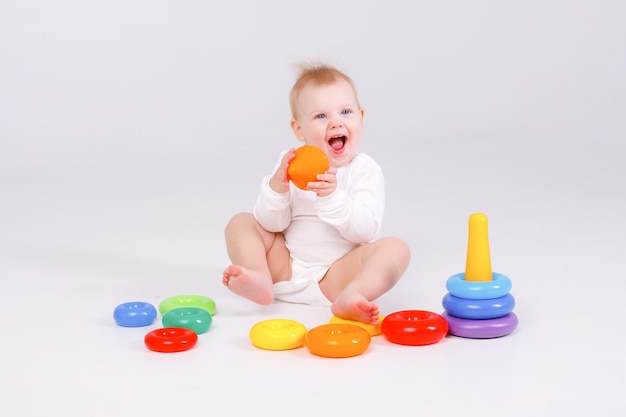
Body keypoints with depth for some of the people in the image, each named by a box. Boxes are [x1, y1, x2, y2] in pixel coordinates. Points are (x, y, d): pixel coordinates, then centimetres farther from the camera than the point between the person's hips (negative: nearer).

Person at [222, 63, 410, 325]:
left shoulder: (365, 170, -5)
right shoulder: (290, 163, 4)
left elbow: (365, 230, -18)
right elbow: (271, 225, -2)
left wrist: (332, 197, -33)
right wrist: (276, 187, -21)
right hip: (285, 271, 3)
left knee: (395, 248, -24)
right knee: (240, 223, -4)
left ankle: (350, 297, -49)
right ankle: (259, 279, -31)